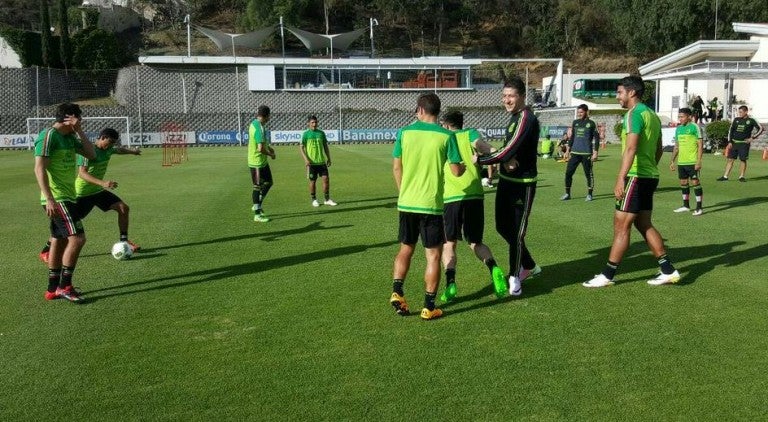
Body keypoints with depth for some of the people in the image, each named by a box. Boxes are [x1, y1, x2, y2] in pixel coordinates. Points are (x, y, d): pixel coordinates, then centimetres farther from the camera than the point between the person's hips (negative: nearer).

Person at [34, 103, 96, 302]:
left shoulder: (70, 137, 14)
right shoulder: (48, 135, -13)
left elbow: (91, 154, 11)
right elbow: (39, 169, -18)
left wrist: (79, 131, 5)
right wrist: (49, 198, -24)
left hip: (67, 197, 10)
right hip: (57, 199, -10)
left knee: (60, 241, 12)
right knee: (77, 238, -15)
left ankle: (53, 289, 20)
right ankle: (64, 286, -6)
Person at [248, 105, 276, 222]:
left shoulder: (254, 124, 7)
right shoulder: (260, 128, -24)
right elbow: (260, 149, -28)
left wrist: (268, 147, 14)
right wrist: (270, 154, -11)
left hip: (262, 161, 10)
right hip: (257, 163, -10)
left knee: (268, 183, 18)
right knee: (258, 187, -1)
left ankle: (257, 206, 29)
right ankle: (257, 214, 8)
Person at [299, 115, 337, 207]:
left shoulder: (321, 133, 7)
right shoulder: (306, 134, -3)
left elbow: (325, 146, 14)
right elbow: (301, 147, -4)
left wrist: (328, 158, 10)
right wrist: (306, 159, -14)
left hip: (321, 161, 3)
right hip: (311, 162, -3)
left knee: (326, 179, -1)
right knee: (312, 181, 4)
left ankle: (327, 199, 7)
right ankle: (314, 200, 16)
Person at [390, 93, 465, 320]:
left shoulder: (404, 132, 0)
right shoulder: (446, 135, -7)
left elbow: (396, 167, 4)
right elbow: (456, 171, -6)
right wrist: (465, 166, 17)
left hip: (406, 203, 3)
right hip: (431, 204, -3)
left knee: (406, 248, 20)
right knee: (433, 255, 6)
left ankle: (397, 293, 9)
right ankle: (429, 307, 8)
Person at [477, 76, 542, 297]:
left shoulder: (526, 119, -19)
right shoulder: (514, 116, 11)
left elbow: (507, 152, -25)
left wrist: (479, 160, -16)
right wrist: (506, 160, -12)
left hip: (523, 184, -10)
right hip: (506, 180, 10)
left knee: (516, 232, -2)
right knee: (502, 227, 16)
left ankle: (515, 278, 13)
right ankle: (529, 266, 34)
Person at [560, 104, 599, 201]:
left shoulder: (591, 123, -1)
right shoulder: (575, 122, 12)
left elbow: (596, 138, -1)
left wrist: (595, 152, -8)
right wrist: (568, 150, 14)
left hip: (586, 153, -4)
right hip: (574, 153, 4)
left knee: (588, 174, 2)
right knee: (568, 172, -1)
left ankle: (589, 194, 12)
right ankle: (567, 193, 8)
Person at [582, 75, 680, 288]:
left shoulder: (634, 114, -13)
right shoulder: (652, 114, 16)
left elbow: (631, 148, -24)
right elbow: (658, 149, 22)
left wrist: (621, 178, -29)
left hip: (637, 177, -9)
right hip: (650, 176, 10)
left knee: (621, 226, -5)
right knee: (644, 224, 14)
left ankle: (607, 275, 1)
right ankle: (668, 270, 15)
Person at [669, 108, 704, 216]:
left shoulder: (694, 127, -7)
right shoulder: (678, 129, 13)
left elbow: (700, 145, -10)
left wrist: (699, 161, -16)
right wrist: (673, 161, 17)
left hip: (692, 161, -7)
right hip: (681, 161, 7)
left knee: (695, 182, -5)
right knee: (683, 183, 12)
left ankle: (699, 207, 1)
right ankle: (686, 206, 23)